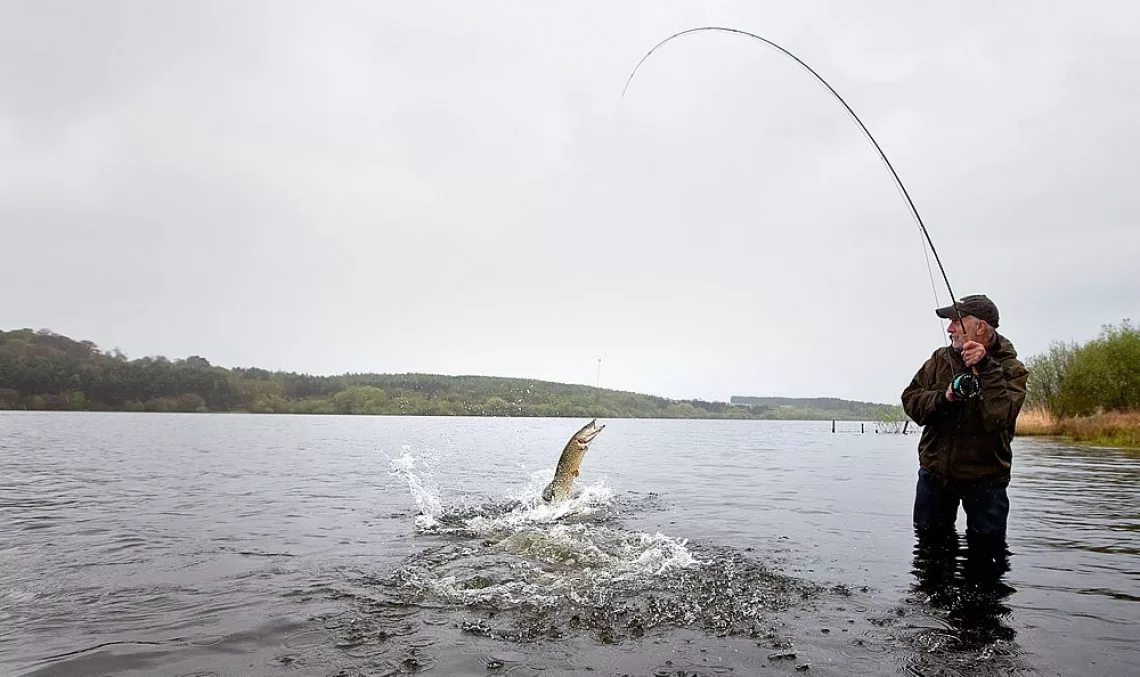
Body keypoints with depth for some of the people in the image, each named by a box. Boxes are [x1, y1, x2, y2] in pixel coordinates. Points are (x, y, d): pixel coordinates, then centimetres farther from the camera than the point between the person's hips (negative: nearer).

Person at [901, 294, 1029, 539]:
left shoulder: (1011, 369, -9)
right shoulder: (940, 359, 3)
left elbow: (999, 418, -25)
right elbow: (910, 399, -2)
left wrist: (985, 369, -29)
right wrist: (943, 399, -20)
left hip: (984, 477, -3)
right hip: (935, 473, 4)